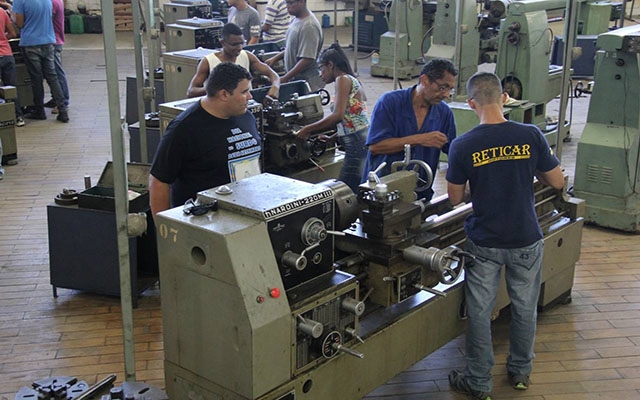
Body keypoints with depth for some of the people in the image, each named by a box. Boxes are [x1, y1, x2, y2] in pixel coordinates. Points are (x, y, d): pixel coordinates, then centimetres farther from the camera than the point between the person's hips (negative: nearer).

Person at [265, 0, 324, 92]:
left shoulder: (309, 26, -20)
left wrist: (285, 78, -21)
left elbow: (307, 59, -23)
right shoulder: (296, 19, 8)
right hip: (295, 79, 8)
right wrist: (275, 58, 11)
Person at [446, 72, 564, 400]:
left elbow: (455, 199, -4)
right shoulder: (531, 136, -12)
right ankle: (520, 371, 37)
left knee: (479, 312, 11)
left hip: (484, 243, -1)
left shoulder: (462, 146, -14)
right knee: (525, 309, 19)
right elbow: (557, 182, -2)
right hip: (526, 240, 2)